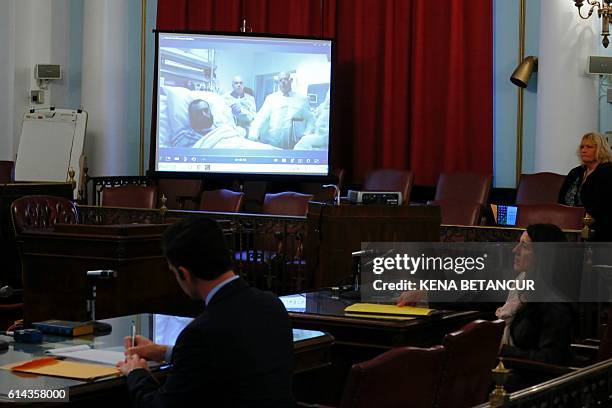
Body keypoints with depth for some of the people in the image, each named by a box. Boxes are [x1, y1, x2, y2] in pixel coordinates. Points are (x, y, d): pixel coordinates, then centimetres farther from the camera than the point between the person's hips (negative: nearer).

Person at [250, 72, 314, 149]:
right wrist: (253, 137, -16)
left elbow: (310, 119, 16)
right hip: (273, 144, -1)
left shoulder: (302, 100, 15)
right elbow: (260, 118, 0)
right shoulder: (271, 98, 11)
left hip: (295, 145, 1)